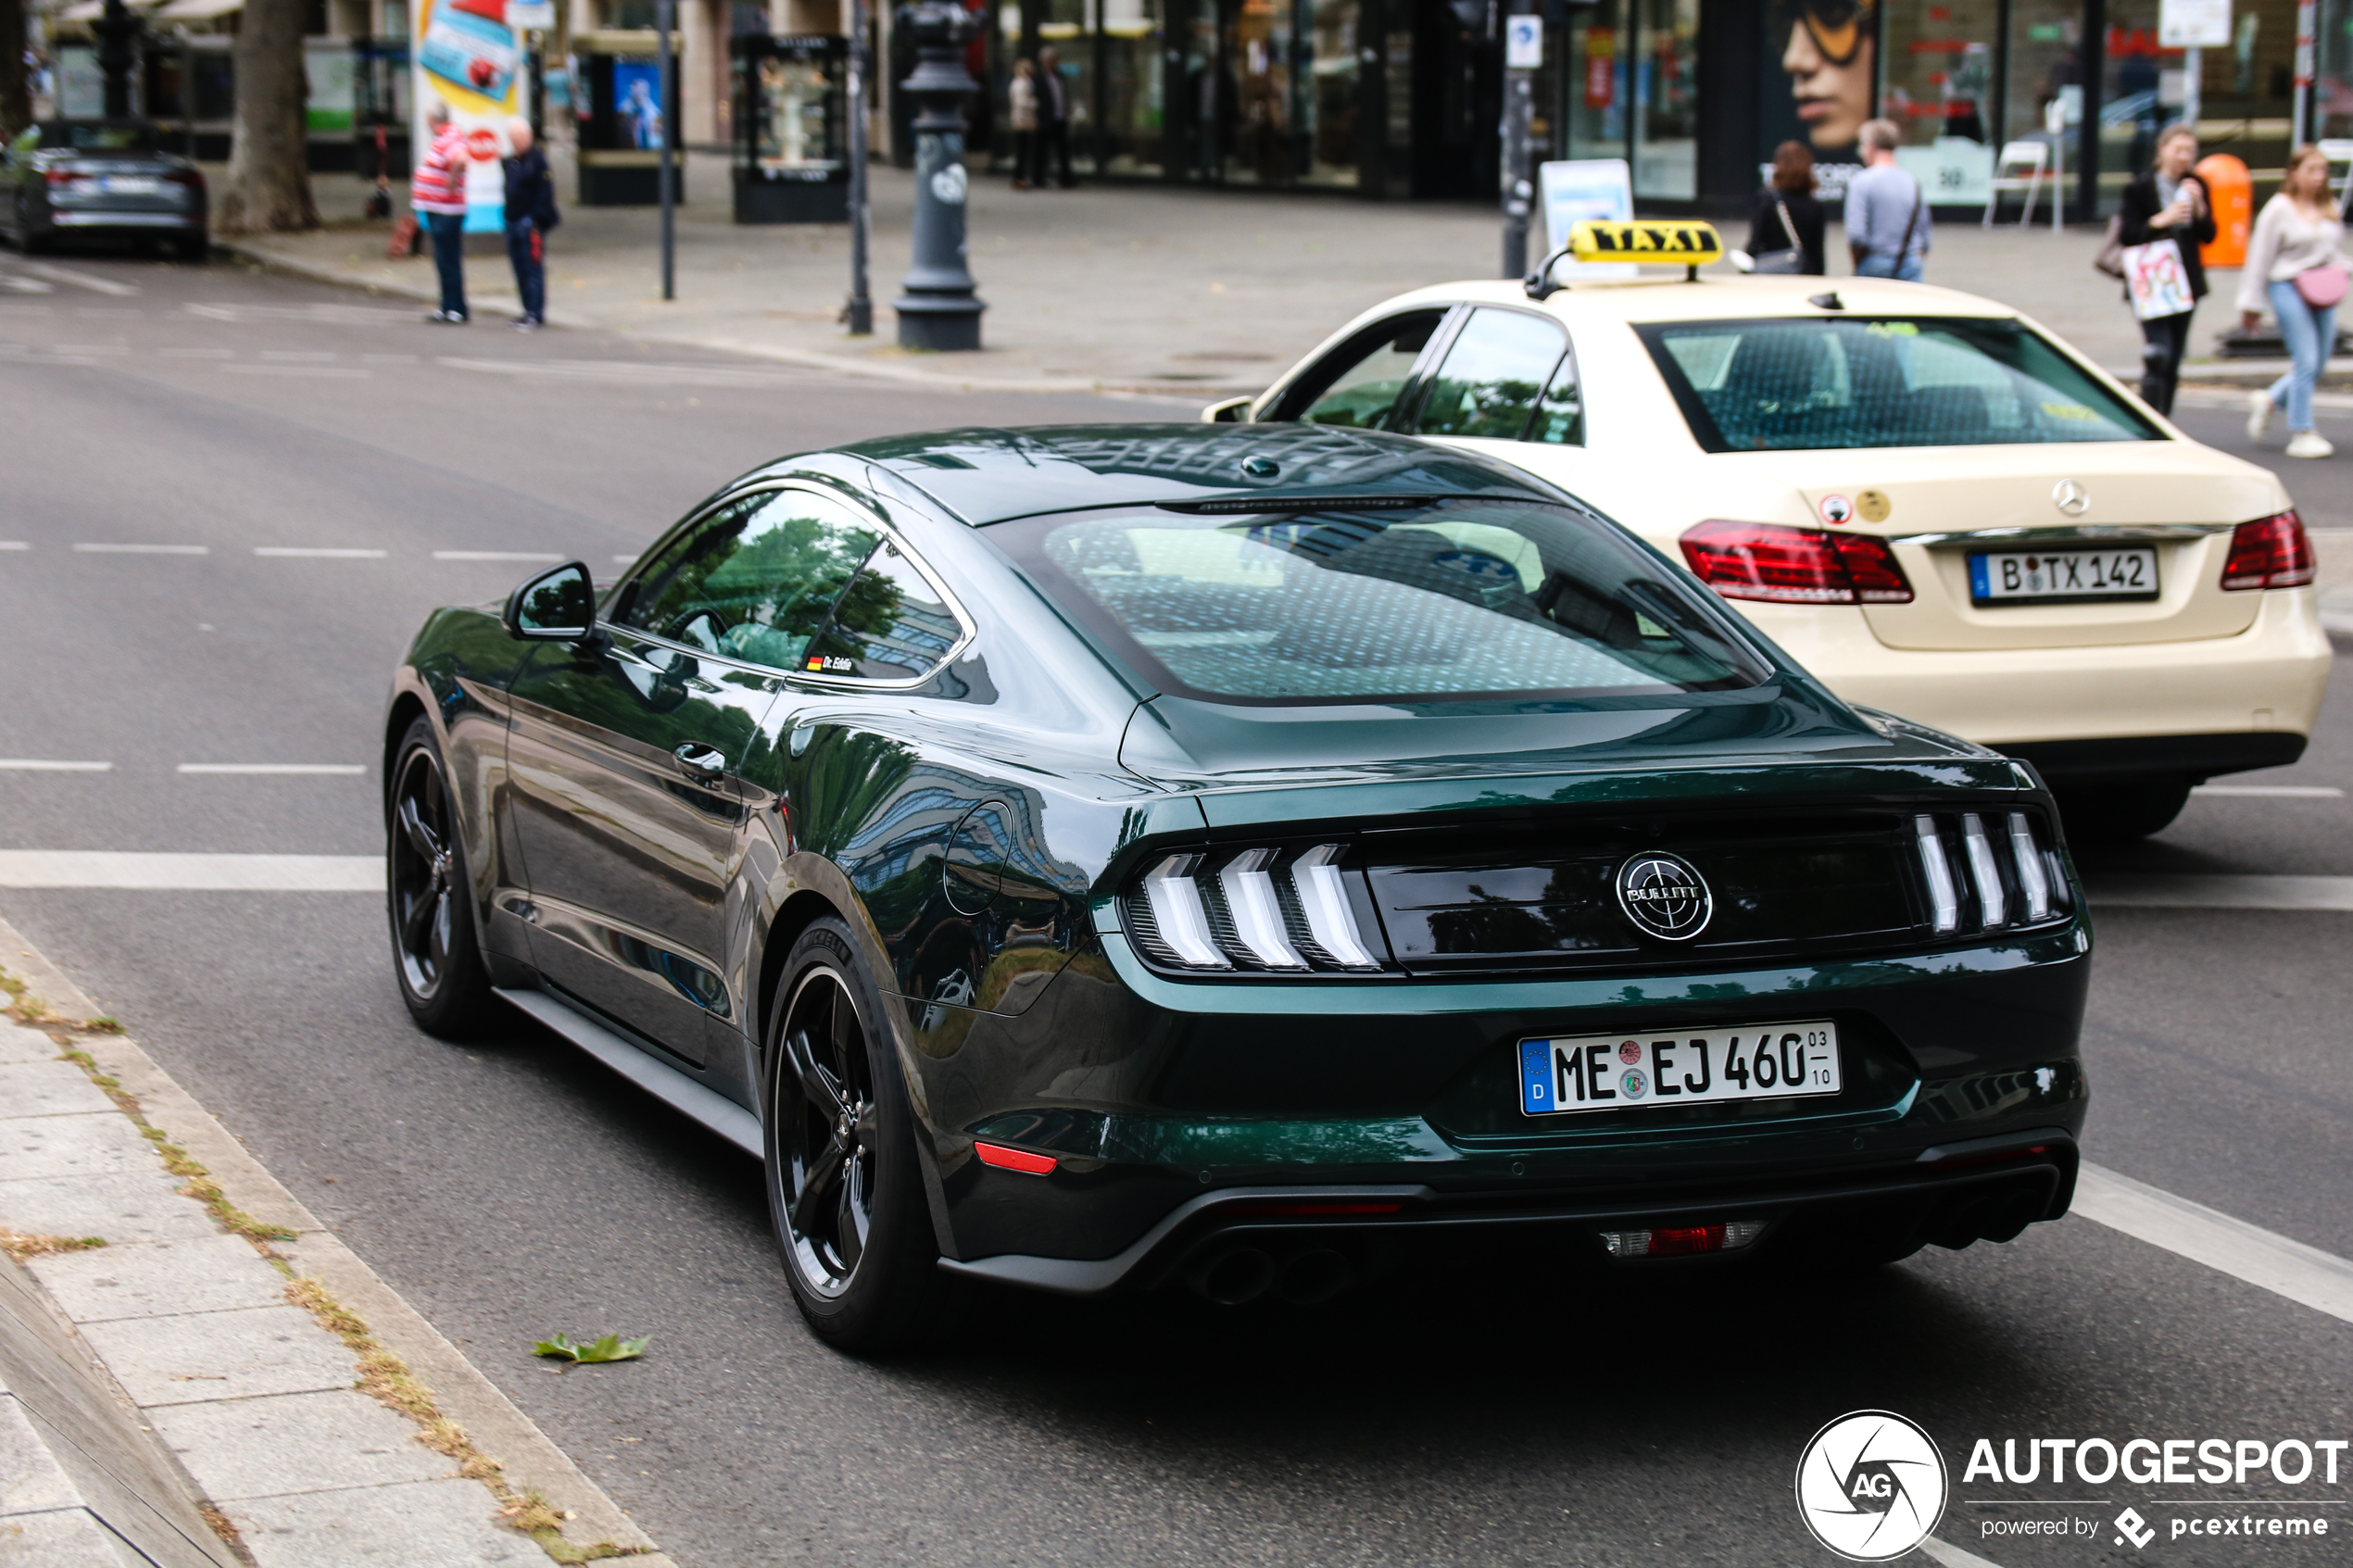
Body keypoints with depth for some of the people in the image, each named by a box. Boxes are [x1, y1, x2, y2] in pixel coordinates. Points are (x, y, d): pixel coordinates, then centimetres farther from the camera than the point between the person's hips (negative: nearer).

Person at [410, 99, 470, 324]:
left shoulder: (450, 139, -19)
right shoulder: (443, 138, 13)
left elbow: (460, 160, -39)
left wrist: (451, 185, -26)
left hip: (445, 212, -10)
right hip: (437, 211, 10)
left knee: (449, 261, -5)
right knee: (444, 262, 15)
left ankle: (458, 311, -1)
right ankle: (447, 308, 21)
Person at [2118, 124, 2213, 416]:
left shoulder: (2195, 187, 9)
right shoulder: (2140, 189, -4)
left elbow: (2208, 236, 6)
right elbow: (2127, 234, -9)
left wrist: (2199, 208, -10)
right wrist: (2161, 221, -20)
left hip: (2186, 283, 5)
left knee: (2174, 362, 8)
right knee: (2158, 356, -16)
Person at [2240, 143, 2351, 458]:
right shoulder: (2278, 210, -4)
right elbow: (2260, 258, -2)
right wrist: (2251, 305, -1)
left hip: (2322, 291, 6)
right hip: (2288, 288, -6)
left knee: (2318, 365, 7)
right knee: (2306, 362, -10)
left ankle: (2269, 400, 30)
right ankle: (2301, 434, -2)